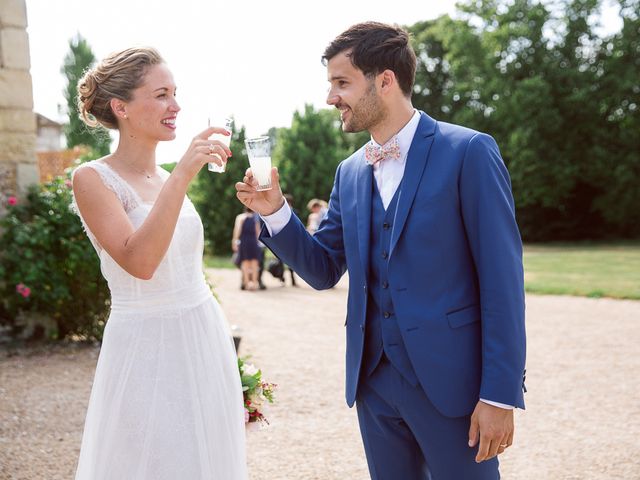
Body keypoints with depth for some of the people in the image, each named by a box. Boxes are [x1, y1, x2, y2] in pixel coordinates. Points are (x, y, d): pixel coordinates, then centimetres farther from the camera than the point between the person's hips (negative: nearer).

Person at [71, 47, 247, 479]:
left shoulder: (170, 180, 9)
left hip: (206, 342, 6)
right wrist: (181, 176, -29)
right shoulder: (94, 178, -10)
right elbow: (139, 262, -26)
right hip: (147, 351, -6)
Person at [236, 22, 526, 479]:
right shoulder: (350, 172, 9)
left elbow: (502, 279, -11)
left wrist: (500, 394, -14)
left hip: (448, 379, -5)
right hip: (374, 379, 6)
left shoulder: (468, 152, -9)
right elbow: (323, 270, 12)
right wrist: (276, 212, -4)